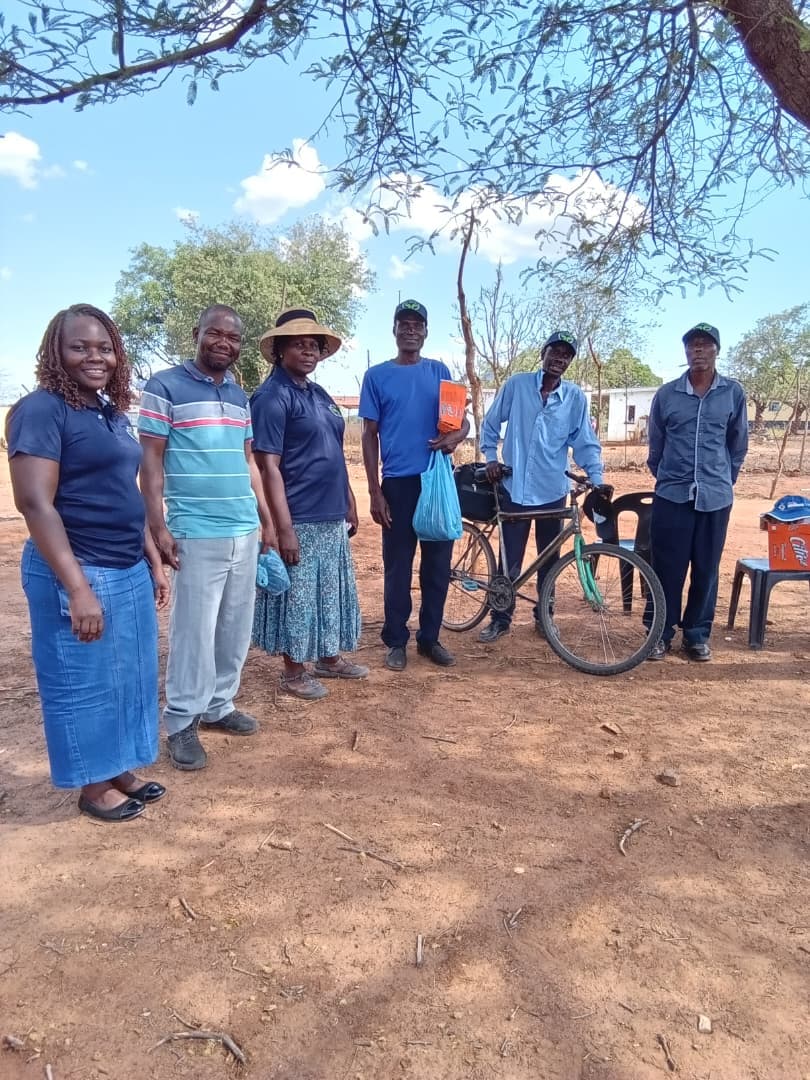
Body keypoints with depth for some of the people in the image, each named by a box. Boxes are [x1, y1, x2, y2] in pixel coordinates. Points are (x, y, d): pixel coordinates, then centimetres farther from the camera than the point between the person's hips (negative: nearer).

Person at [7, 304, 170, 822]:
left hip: (130, 571, 8)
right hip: (77, 573, -8)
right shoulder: (41, 409, -11)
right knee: (84, 682, 7)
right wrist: (77, 588, -22)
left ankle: (121, 771, 34)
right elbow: (36, 503, -18)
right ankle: (94, 786, 26)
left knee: (130, 678, 16)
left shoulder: (114, 412, 12)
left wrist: (154, 561, 16)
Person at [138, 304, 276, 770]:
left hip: (245, 531, 6)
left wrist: (267, 519, 16)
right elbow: (151, 459, -6)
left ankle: (219, 706, 27)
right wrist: (158, 526, -12)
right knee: (195, 630, -1)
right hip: (197, 534, -6)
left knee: (236, 628, 12)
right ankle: (182, 722, 14)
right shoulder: (165, 386, -3)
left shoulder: (240, 395, 15)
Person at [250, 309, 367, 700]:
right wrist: (284, 528, -21)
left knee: (331, 591, 17)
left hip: (331, 516, 8)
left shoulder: (320, 395, 13)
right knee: (298, 595, 4)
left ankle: (330, 658, 34)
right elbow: (268, 466, -17)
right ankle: (293, 671, 20)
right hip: (299, 520, -8)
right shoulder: (272, 397, -12)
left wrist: (350, 504, 18)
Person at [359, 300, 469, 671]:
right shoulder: (377, 375, 3)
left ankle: (430, 637, 21)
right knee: (398, 567, 4)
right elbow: (369, 435, 2)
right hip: (398, 483, -2)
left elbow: (462, 419, 11)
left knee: (438, 564, 7)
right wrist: (375, 491, -5)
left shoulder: (439, 371, 10)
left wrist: (455, 436, -14)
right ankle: (396, 641, 17)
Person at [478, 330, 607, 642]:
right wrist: (490, 458, -2)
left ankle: (544, 615, 29)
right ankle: (500, 618, 19)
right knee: (509, 559, 4)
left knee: (549, 558, 13)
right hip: (514, 487, -1)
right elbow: (491, 423, 7)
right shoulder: (516, 384, -2)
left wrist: (597, 480, -12)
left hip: (552, 490, 2)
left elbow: (586, 443, 0)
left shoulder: (575, 397, -1)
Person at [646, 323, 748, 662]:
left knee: (706, 570, 7)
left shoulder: (734, 393, 2)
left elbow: (738, 446, 12)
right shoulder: (666, 394, 1)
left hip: (715, 498, 1)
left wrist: (723, 481, 14)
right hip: (671, 496, 0)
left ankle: (697, 635, 21)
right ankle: (661, 633, 14)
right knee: (667, 569, 2)